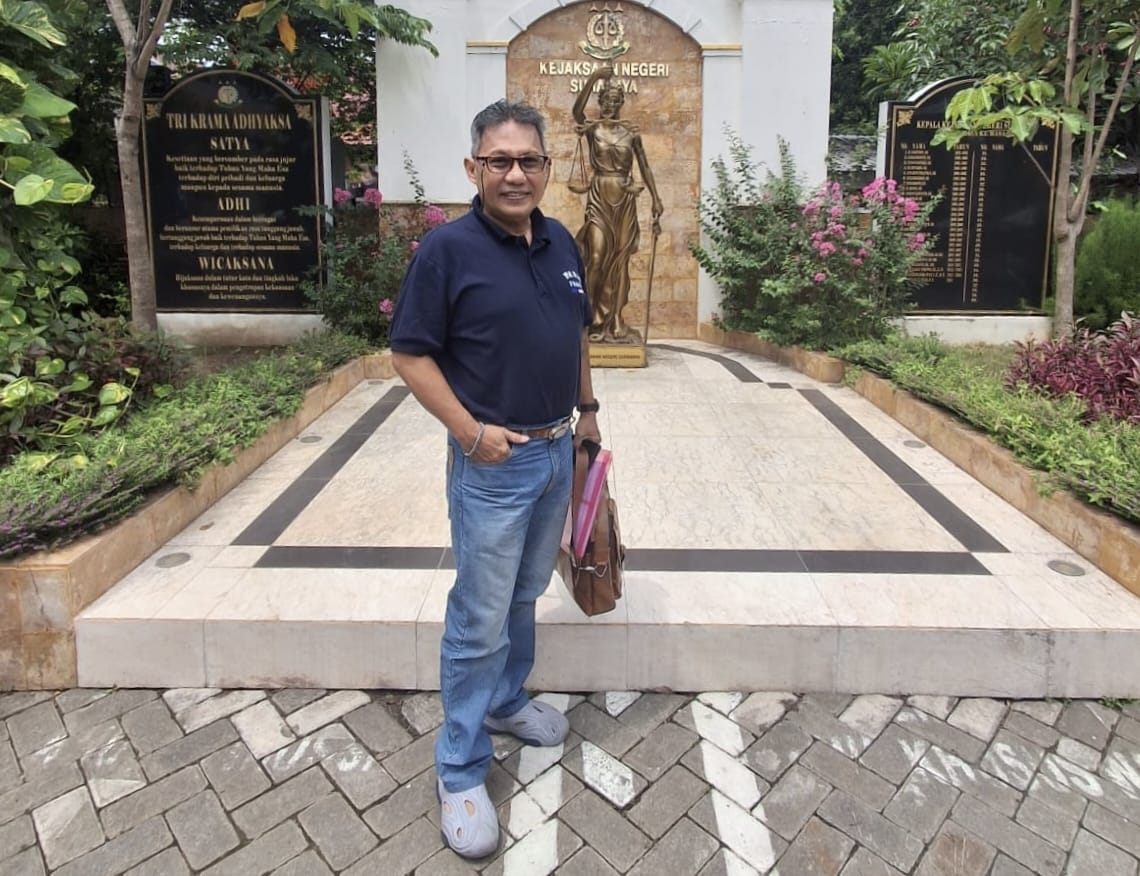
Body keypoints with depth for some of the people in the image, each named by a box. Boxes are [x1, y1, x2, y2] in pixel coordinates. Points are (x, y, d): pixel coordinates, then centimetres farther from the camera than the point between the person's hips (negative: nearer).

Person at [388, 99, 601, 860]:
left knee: (525, 597, 21)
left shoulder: (562, 242, 6)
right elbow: (411, 354, -13)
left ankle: (506, 702, 43)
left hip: (558, 451, 7)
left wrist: (588, 407, 16)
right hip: (495, 462, -6)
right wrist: (470, 431, -20)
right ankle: (461, 771, 20)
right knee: (480, 619, 3)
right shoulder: (448, 248, -13)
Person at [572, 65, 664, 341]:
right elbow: (577, 110, -19)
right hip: (599, 197, -2)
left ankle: (615, 319, 8)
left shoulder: (631, 132, 7)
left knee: (620, 258, 2)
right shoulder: (592, 128, 2)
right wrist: (594, 77, -25)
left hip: (625, 199, 2)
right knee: (597, 257, -11)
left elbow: (644, 167, 9)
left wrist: (656, 199, 4)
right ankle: (595, 318, 1)